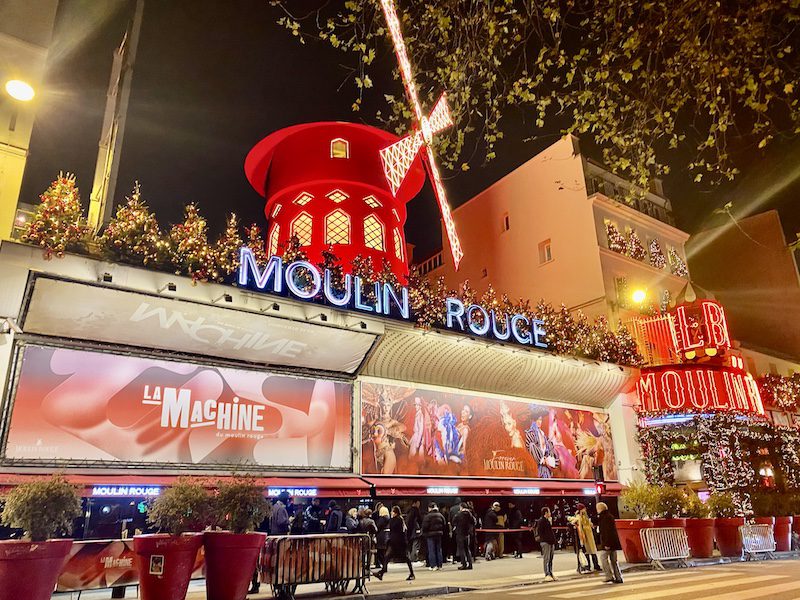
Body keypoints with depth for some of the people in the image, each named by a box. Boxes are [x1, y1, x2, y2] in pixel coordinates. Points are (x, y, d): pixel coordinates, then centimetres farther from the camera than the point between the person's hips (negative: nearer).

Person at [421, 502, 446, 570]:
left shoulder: (427, 516, -14)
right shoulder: (440, 515, 5)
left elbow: (425, 527, -14)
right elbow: (444, 525, 10)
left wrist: (424, 533, 2)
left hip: (430, 535, -5)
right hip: (439, 534, 5)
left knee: (431, 550, 1)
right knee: (439, 550, 11)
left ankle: (433, 565, -1)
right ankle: (439, 565, 14)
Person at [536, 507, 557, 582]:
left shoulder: (548, 521, 19)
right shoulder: (541, 521, -9)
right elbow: (540, 532, -14)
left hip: (551, 542, 9)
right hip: (545, 542, -9)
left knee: (550, 559, 11)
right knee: (546, 559, -8)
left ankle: (550, 574, 17)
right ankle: (547, 575, -7)